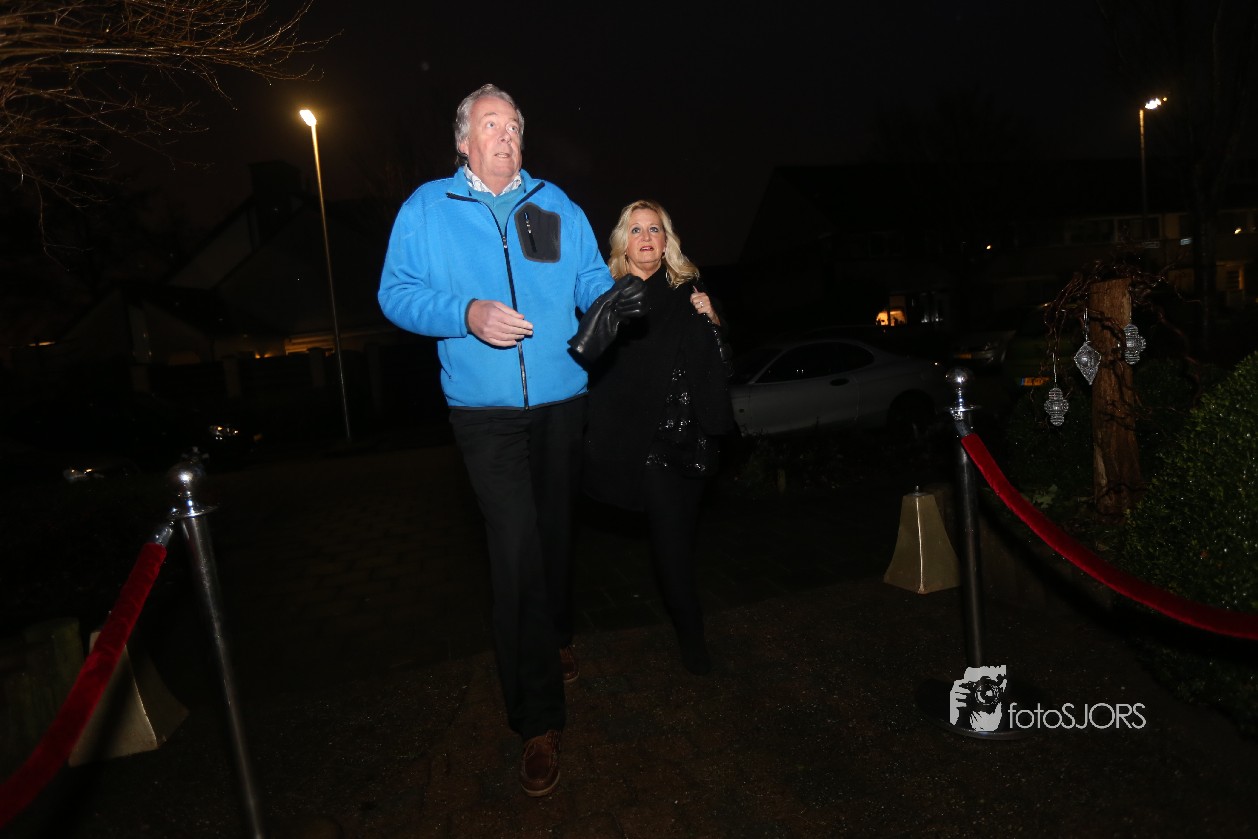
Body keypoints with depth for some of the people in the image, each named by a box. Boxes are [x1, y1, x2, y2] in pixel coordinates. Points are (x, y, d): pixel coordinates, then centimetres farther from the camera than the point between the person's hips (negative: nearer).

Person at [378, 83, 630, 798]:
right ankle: (540, 720, 1)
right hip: (486, 411, -3)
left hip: (561, 402, 3)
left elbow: (592, 280, 8)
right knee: (516, 545, -11)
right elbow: (397, 292, -1)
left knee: (556, 530, 16)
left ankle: (557, 638, 44)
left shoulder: (555, 204, 11)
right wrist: (466, 314, -18)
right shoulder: (427, 209, 5)